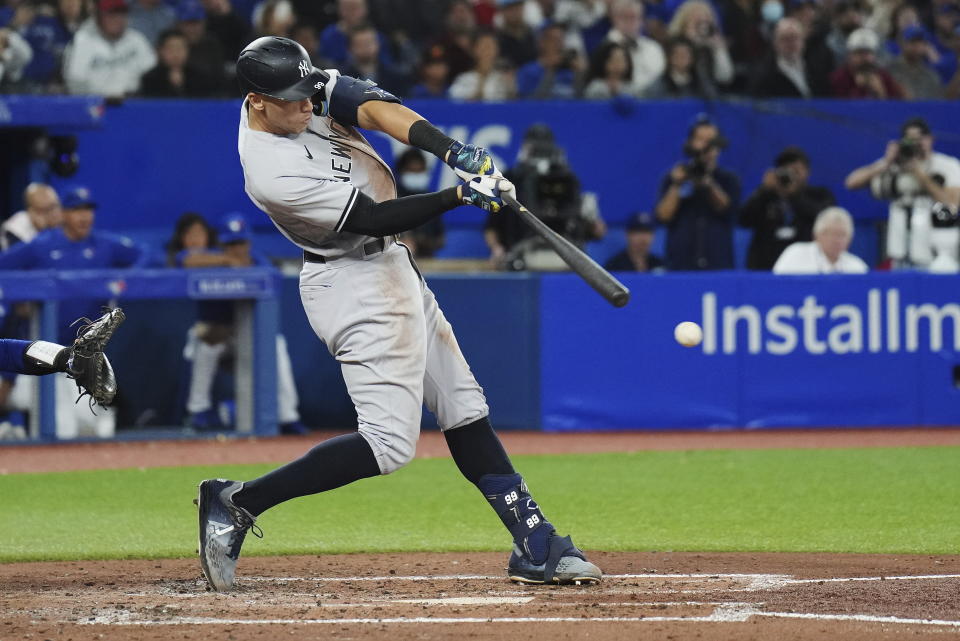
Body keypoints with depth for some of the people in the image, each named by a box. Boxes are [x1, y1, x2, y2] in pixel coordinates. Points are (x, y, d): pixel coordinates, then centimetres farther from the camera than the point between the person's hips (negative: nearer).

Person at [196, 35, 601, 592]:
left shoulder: (308, 89, -4)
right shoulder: (273, 175, -26)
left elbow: (374, 108, -14)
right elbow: (376, 217, -23)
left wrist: (453, 151, -28)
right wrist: (464, 196, -25)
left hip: (389, 268, 10)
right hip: (355, 286, -10)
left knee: (464, 410, 10)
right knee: (389, 441, -15)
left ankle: (535, 545, 15)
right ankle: (236, 504, -10)